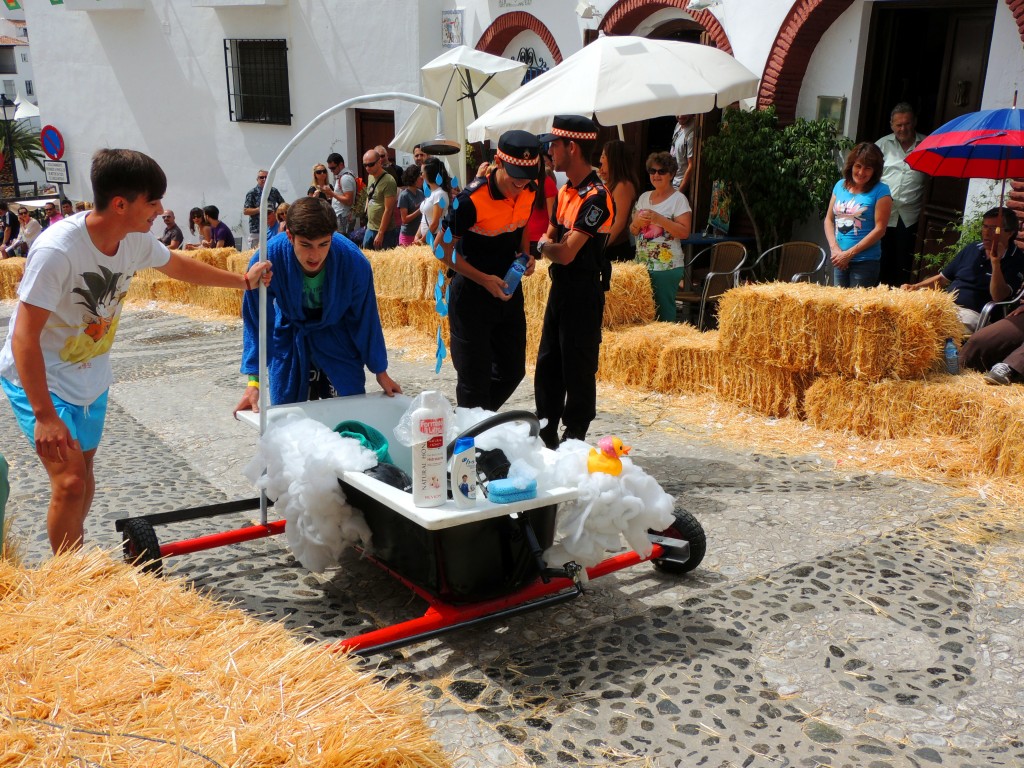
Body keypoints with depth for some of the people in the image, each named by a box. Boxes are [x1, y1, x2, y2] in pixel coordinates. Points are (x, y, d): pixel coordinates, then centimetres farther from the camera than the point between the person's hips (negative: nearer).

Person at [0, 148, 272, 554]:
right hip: (39, 379, -7)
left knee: (84, 471, 16)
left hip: (90, 377, 7)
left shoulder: (136, 240, -9)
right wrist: (45, 416, -31)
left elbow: (176, 264, 15)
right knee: (70, 480, -14)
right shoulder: (57, 250, -31)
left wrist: (241, 279, 19)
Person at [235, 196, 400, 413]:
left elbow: (366, 319, -13)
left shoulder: (355, 263, -30)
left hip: (338, 336, 0)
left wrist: (380, 371, -2)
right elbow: (256, 322, -18)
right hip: (290, 338, 0)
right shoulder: (267, 260, -30)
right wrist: (253, 381, -23)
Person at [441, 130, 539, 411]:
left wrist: (526, 255, -4)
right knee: (475, 378, 0)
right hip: (472, 293, -7)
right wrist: (485, 280, -22)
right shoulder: (471, 200, -24)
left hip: (509, 289, 7)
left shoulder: (529, 192, -4)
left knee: (512, 370, 15)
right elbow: (445, 250, -16)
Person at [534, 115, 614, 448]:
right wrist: (550, 244, -6)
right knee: (547, 363, 15)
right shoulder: (565, 191, 10)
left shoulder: (596, 198, -19)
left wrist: (544, 247, -4)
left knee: (578, 370, 1)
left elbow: (567, 253, -23)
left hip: (583, 292, -9)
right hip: (560, 286, 9)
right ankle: (546, 433, 27)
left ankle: (574, 441, 13)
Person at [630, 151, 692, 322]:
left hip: (667, 267, -6)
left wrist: (659, 219, -20)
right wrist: (638, 221, -7)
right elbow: (633, 231, 16)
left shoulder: (678, 199, -4)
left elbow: (684, 232, -13)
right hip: (642, 264, 6)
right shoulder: (644, 197, 14)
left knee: (664, 311, -5)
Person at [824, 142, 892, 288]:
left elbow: (880, 229, -10)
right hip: (839, 260, 5)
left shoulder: (880, 191, -5)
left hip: (865, 262, -5)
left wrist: (849, 253, -12)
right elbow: (829, 219, 11)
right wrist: (834, 248, -5)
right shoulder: (840, 185, 10)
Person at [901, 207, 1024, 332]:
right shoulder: (972, 249, 20)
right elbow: (942, 278, 26)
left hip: (971, 312, -6)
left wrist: (995, 262, -21)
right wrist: (915, 287, 9)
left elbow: (998, 297, -14)